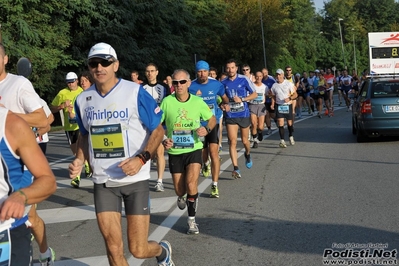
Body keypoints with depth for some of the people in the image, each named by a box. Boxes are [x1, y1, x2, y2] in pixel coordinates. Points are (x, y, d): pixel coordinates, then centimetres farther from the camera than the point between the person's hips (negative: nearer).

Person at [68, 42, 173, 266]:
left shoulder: (135, 92, -10)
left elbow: (158, 130, -4)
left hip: (135, 179, -3)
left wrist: (142, 158, -19)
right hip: (103, 182, 4)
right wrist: (80, 160, 1)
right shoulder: (83, 99, 3)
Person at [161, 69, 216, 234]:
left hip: (194, 149, -1)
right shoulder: (167, 102, -9)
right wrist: (163, 140, -21)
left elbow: (212, 119, 7)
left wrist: (207, 129, -15)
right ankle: (181, 197, 48)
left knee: (191, 183, -19)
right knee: (180, 190, 8)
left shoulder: (198, 102, -6)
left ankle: (192, 220, 0)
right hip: (174, 152, 1)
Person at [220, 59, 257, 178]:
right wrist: (223, 105, -8)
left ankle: (247, 154, 46)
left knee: (245, 141, 12)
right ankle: (236, 168, -9)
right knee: (232, 142, -10)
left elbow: (254, 94, 0)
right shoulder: (223, 83, 2)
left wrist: (242, 99, -14)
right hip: (230, 116, 1)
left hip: (244, 115, -1)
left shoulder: (244, 79, -4)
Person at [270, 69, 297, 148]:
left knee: (289, 123, 8)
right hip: (279, 106, 1)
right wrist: (273, 104, -2)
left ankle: (291, 137, 32)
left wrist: (289, 98, -20)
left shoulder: (289, 84, -4)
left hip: (288, 105, -1)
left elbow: (295, 94, -2)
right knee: (280, 123, -9)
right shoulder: (274, 86, 4)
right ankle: (282, 141, -8)